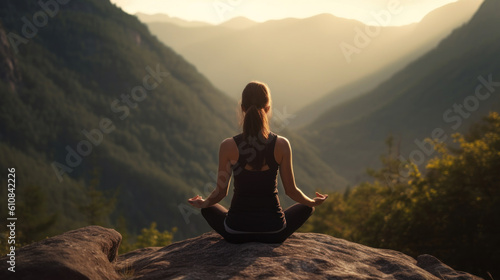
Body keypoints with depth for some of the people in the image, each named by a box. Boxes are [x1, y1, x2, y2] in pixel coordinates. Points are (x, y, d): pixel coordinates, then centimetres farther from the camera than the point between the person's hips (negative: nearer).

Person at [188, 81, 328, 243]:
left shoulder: (228, 146, -13)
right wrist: (313, 202, 18)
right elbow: (291, 191, -3)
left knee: (208, 209, 32)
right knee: (306, 207, 29)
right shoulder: (281, 145, -12)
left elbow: (221, 192, -3)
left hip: (236, 233, 0)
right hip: (274, 233, 0)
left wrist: (202, 203, 20)